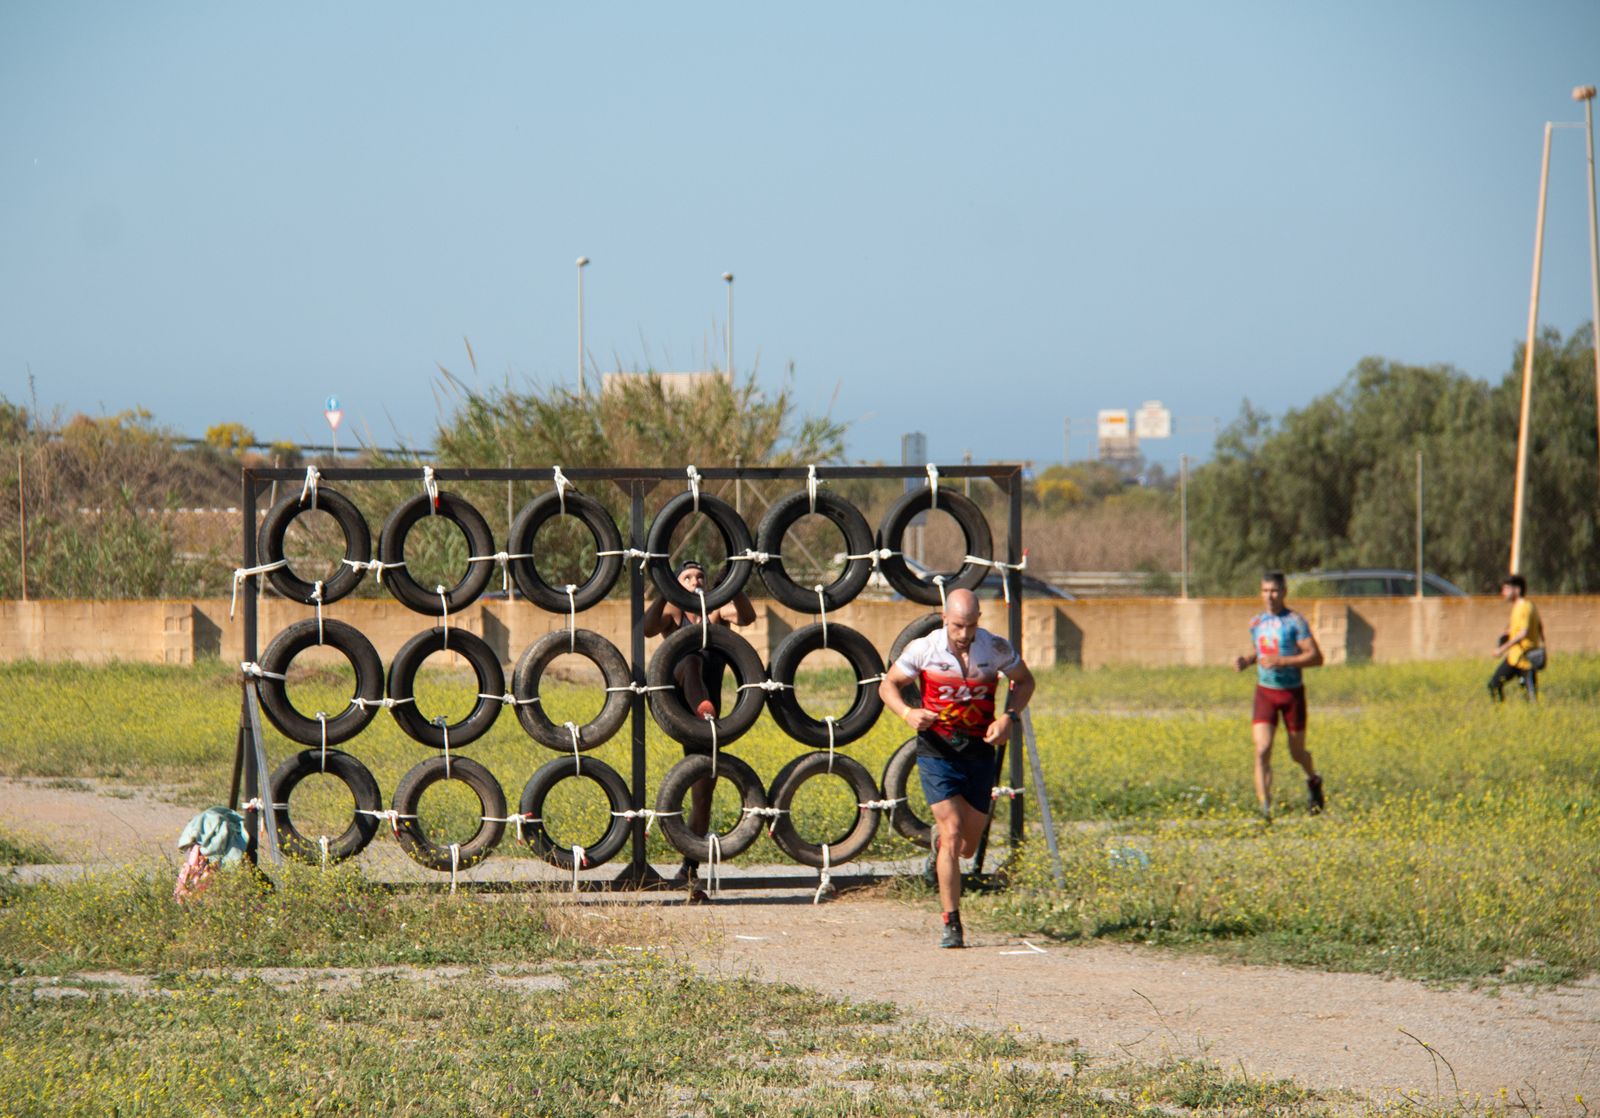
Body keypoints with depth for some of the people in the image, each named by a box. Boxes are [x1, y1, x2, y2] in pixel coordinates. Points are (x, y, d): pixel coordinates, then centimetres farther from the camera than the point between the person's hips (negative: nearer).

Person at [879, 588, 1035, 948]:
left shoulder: (996, 649, -8)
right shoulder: (923, 649, -12)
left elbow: (1024, 680, 9)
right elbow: (888, 684, 1)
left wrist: (1008, 716, -9)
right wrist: (907, 713, -19)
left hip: (979, 752, 2)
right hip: (937, 752, -2)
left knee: (967, 846, 10)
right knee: (952, 834, -16)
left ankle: (939, 839, 48)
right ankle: (951, 923, -9)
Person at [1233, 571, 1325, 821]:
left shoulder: (1295, 621, -10)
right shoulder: (1256, 622, 7)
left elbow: (1316, 657, -16)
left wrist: (1282, 661, -25)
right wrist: (1245, 661, 3)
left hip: (1292, 692, -3)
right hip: (1265, 693, 3)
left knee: (1297, 752, 10)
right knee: (1262, 751, -15)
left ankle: (1313, 780, 45)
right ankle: (1265, 808, -18)